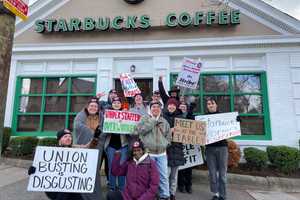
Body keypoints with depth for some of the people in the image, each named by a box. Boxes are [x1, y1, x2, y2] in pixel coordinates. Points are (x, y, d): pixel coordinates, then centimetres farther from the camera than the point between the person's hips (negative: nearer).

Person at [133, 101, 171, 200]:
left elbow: (168, 136, 18)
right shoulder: (144, 118, -1)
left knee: (164, 176, 10)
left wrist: (164, 144, 1)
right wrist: (153, 121, -14)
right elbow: (138, 131, -17)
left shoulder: (164, 122, 11)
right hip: (148, 152, -3)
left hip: (162, 153, 4)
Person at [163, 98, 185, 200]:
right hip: (166, 146, -3)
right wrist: (169, 131, -18)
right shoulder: (163, 116, -1)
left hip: (177, 147, 3)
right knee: (167, 171, -4)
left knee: (174, 173, 11)